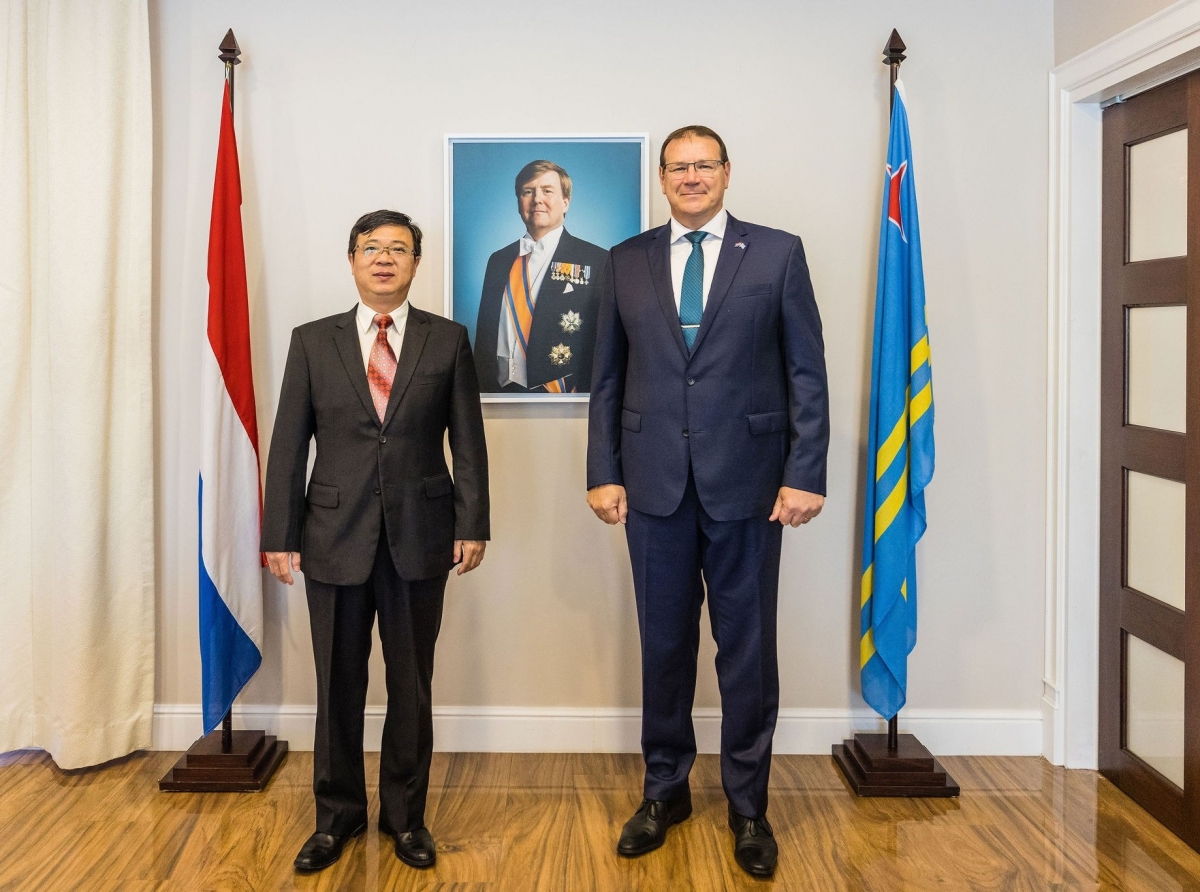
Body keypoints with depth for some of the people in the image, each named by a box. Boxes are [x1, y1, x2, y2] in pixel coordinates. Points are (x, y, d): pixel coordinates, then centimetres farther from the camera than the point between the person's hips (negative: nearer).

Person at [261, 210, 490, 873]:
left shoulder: (448, 340, 3)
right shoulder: (312, 342, 4)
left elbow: (467, 442, 2)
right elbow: (288, 445, 3)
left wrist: (471, 525, -4)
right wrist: (280, 535, -1)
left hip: (420, 537, 0)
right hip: (335, 538, 1)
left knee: (411, 684, 10)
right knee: (339, 685, 11)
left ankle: (405, 815, 27)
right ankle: (337, 815, 28)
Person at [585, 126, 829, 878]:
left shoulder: (777, 252, 2)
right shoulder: (627, 261, 8)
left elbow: (807, 371, -1)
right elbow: (608, 378, 8)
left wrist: (805, 474, -8)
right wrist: (603, 473, 2)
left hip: (746, 482, -2)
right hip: (654, 483, 2)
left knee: (747, 647, 7)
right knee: (665, 644, 12)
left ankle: (748, 805, 23)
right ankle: (666, 789, 29)